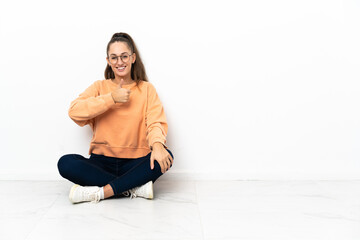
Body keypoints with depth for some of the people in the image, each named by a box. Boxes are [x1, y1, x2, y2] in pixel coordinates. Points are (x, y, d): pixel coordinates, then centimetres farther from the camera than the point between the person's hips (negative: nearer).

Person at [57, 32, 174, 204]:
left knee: (166, 157, -29)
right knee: (66, 163, -26)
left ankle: (99, 192, -26)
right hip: (102, 162, 1)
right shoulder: (100, 87, 10)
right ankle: (135, 187, -23)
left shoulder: (146, 89, 9)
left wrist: (157, 144, -29)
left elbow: (156, 122, -7)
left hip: (135, 163, 0)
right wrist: (112, 98, -13)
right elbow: (74, 111, -7)